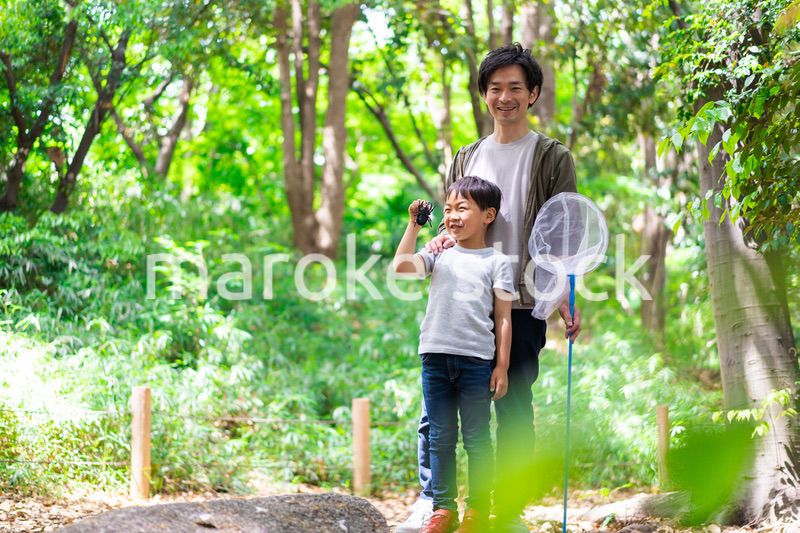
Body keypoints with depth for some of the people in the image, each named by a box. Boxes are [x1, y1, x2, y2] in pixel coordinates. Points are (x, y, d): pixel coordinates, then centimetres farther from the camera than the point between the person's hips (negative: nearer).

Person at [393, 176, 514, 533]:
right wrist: (413, 225, -4)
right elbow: (401, 267, -8)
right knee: (440, 437, 8)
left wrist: (502, 366, -4)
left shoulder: (496, 262, 2)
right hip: (435, 356, 3)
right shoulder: (439, 255, 10)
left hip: (476, 359, -3)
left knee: (476, 437, 4)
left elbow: (503, 318, 0)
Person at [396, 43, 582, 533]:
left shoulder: (552, 158, 5)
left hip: (522, 306, -3)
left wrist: (565, 298, -12)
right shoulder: (466, 159, 17)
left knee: (514, 409, 0)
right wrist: (441, 240, -4)